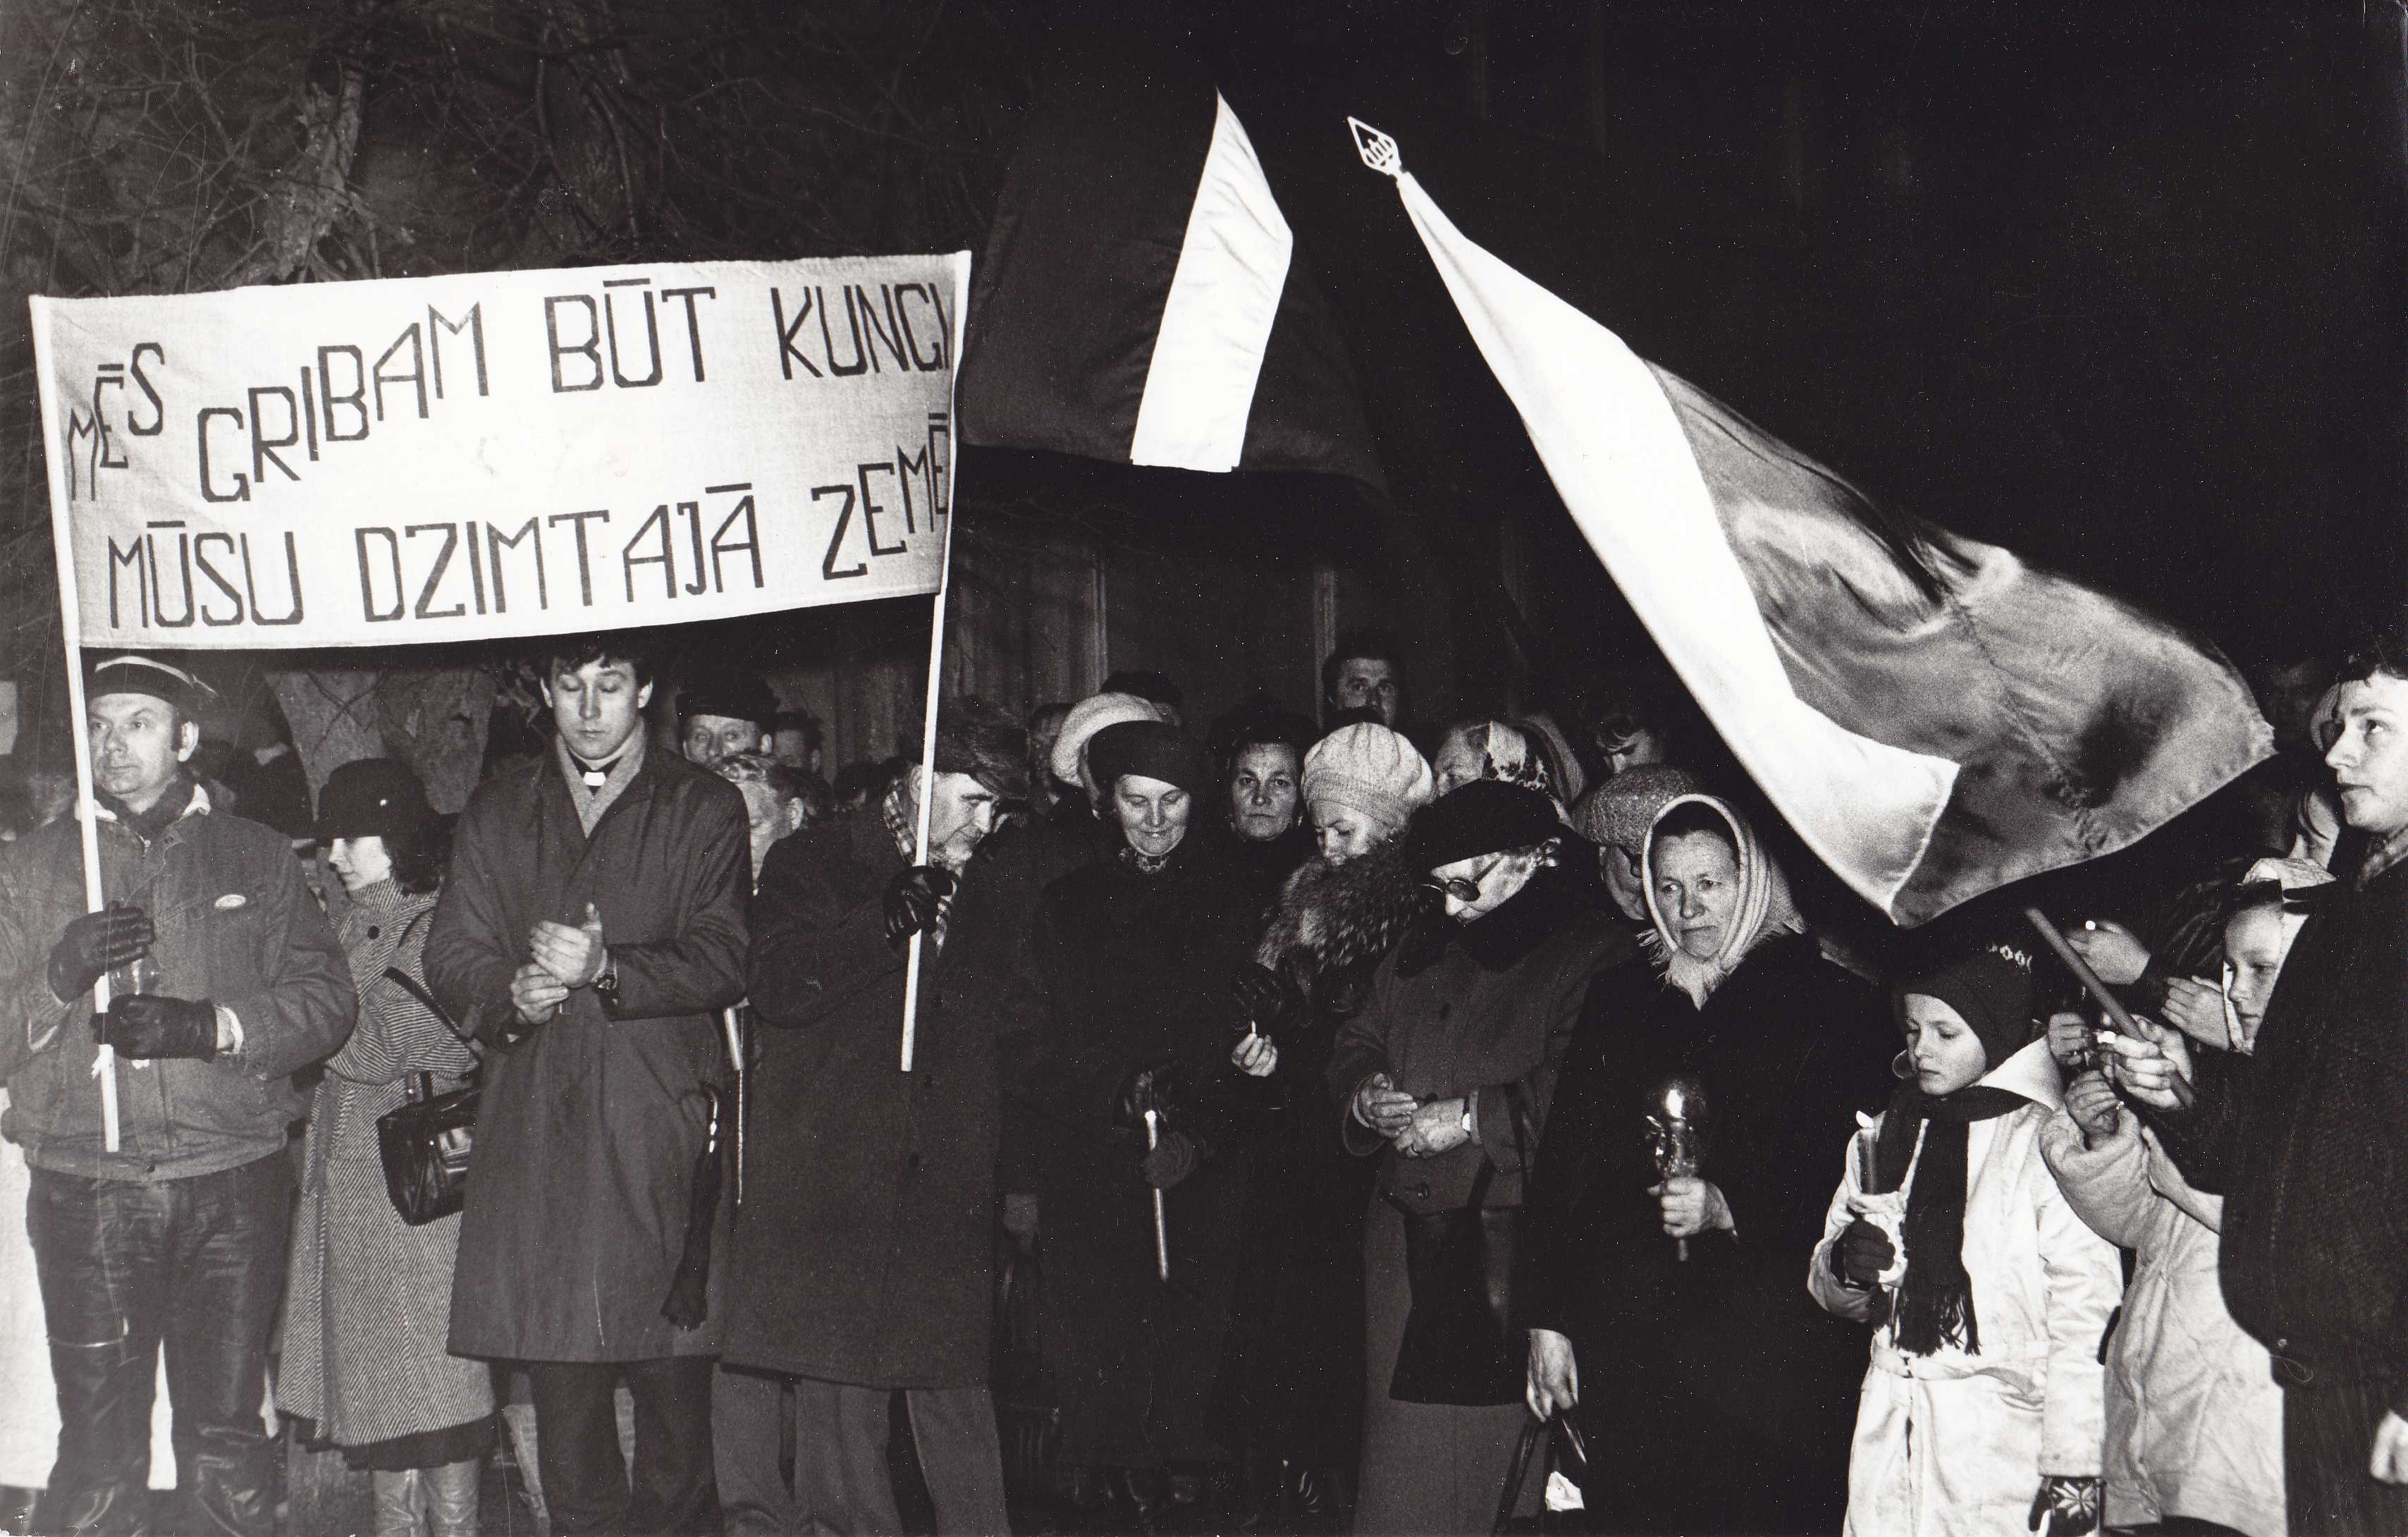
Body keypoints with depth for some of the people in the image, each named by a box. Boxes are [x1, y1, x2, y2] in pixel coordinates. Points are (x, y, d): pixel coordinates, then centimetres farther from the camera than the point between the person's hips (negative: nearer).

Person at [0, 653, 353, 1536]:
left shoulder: (256, 858, 12)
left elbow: (323, 1001, 2)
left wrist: (207, 1025, -13)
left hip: (231, 1194, 0)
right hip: (87, 1192, 0)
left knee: (226, 1448, 2)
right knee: (99, 1457, -3)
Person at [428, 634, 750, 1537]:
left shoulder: (703, 809, 8)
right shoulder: (499, 812, 18)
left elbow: (721, 962, -1)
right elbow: (452, 957, 11)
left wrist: (608, 970, -16)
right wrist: (510, 993, -10)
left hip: (657, 1118, -2)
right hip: (533, 1120, 3)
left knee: (669, 1361, -6)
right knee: (557, 1370, 0)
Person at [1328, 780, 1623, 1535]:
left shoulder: (1592, 956, -9)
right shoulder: (1427, 958, 18)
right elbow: (1358, 1041, 28)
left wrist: (1471, 1117, -17)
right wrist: (1365, 1093, 6)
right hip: (1406, 1246, 7)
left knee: (1501, 1449, -6)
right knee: (1401, 1463, 10)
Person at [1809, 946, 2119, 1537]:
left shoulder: (2050, 1144, -8)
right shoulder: (1883, 1139, 12)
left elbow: (2086, 1320, -11)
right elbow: (1829, 1289, 18)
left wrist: (2072, 1470, -13)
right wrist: (1845, 1268, -5)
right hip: (1888, 1441, 5)